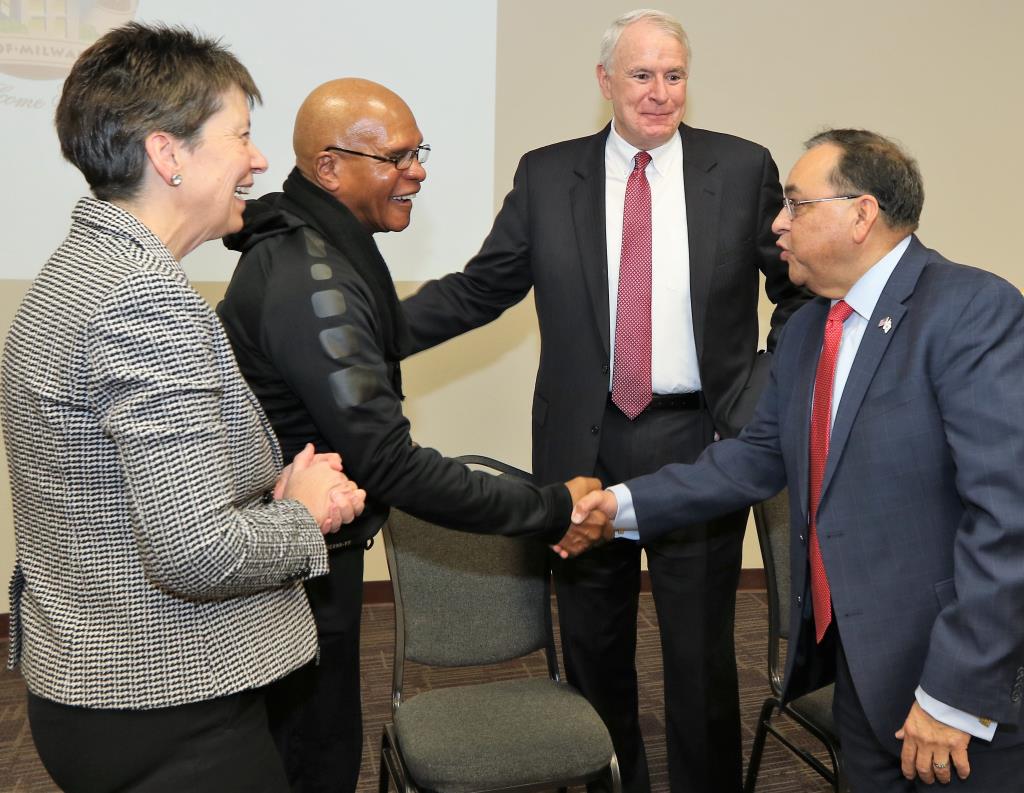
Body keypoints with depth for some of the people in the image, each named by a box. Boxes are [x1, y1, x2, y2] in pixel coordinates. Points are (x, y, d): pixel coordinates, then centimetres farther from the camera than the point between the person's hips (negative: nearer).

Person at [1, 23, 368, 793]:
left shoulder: (73, 270, 8)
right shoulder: (150, 297, -23)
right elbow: (198, 552, -28)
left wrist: (272, 496, 1)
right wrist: (304, 514, -10)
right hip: (171, 713, -9)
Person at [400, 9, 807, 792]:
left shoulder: (744, 169, 0)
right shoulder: (547, 175, 2)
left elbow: (802, 290, 6)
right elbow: (477, 289, 1)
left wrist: (770, 392, -5)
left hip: (699, 441, -1)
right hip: (587, 446, 2)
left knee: (701, 651, 10)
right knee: (593, 648, 15)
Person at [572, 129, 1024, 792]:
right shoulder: (808, 327, 8)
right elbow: (759, 457, 12)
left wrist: (957, 695, -23)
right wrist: (627, 502, 5)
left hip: (965, 667, -7)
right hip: (857, 660, 7)